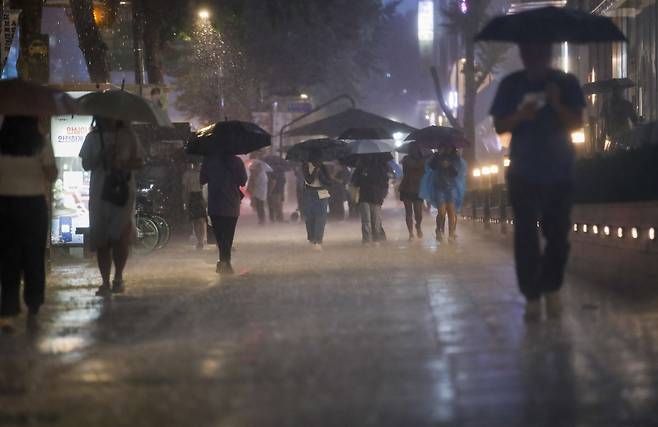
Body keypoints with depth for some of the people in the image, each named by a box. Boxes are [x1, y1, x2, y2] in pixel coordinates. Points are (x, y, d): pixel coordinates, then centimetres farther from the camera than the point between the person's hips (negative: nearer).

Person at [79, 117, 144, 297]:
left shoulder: (127, 135, 5)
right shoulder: (93, 138, 9)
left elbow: (139, 161, 6)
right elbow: (86, 164, 7)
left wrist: (122, 164, -13)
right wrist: (102, 157, -11)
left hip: (124, 192, -2)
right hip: (99, 193, 2)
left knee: (120, 237, -12)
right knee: (101, 241, 1)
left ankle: (118, 277, 6)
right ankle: (105, 283, 9)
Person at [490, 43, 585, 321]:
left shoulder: (566, 83, 0)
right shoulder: (511, 85, 1)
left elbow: (576, 123, -5)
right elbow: (499, 126, 0)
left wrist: (557, 104, -22)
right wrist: (519, 116, -20)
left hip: (560, 173, 0)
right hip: (523, 174, 0)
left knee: (558, 235, 4)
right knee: (526, 237, -4)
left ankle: (552, 289, 20)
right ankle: (532, 296, 1)